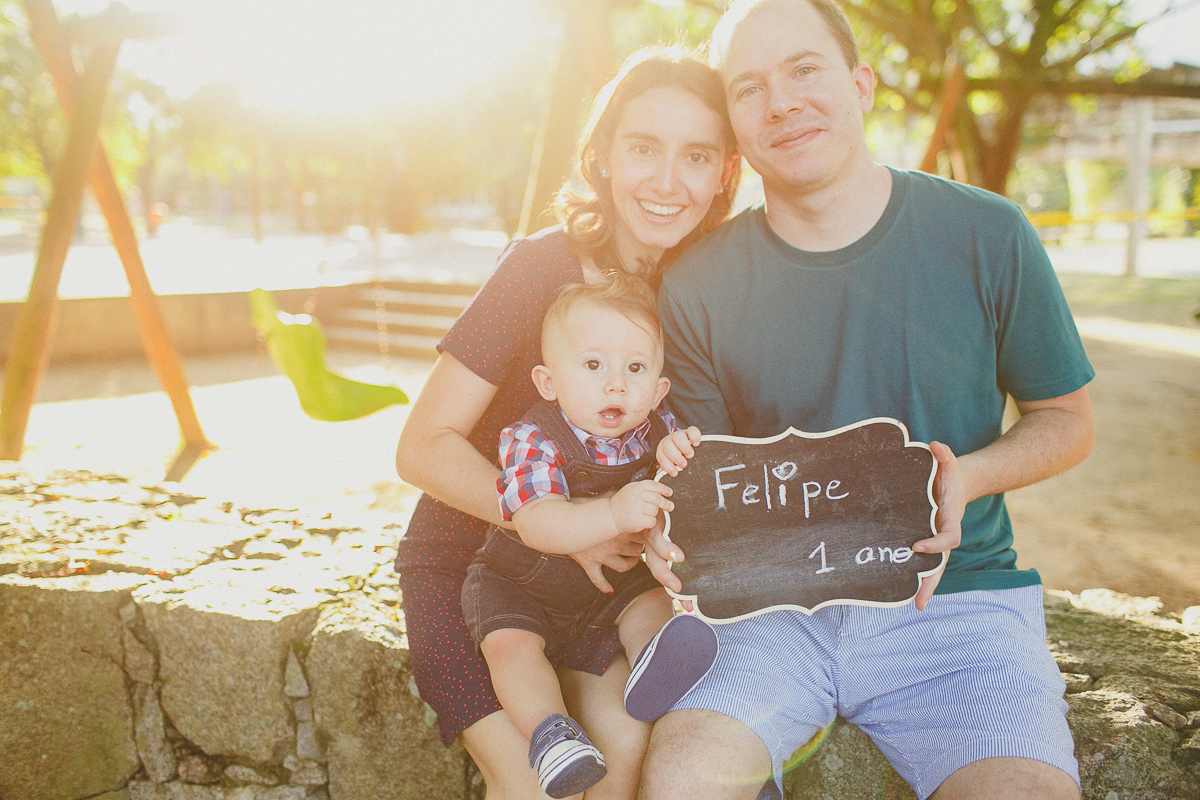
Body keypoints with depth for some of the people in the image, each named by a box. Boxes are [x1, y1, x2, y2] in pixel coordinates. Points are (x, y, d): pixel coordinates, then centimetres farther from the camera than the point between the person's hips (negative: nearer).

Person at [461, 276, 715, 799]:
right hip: (522, 584, -4)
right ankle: (549, 730, -23)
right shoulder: (532, 441, -28)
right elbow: (537, 526, -43)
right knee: (509, 643, -24)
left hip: (615, 579, 4)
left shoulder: (657, 432, -11)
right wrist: (614, 514, -59)